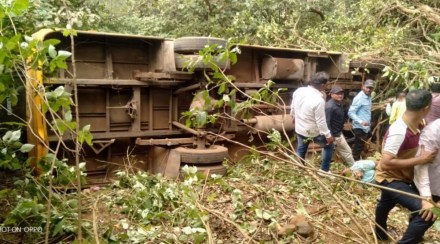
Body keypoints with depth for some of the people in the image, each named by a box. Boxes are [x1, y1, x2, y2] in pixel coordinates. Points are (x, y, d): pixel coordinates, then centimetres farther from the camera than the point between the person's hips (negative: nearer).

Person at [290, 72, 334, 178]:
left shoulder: (298, 91, -10)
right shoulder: (319, 100, -30)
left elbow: (292, 108, 6)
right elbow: (321, 122, -24)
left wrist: (294, 117, 26)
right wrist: (328, 135, -11)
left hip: (299, 129, 6)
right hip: (313, 132, -6)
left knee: (301, 149, 27)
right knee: (329, 145, 18)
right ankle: (324, 170, 23)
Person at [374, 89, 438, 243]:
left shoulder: (416, 124, -9)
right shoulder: (399, 132, -35)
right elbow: (385, 163, -38)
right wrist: (419, 159, -33)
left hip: (401, 176, 9)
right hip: (390, 178, -9)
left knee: (385, 205, 33)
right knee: (426, 213, -24)